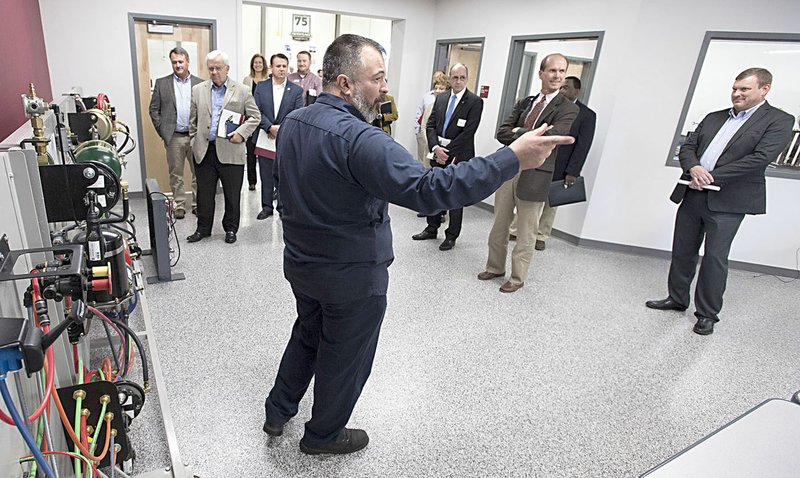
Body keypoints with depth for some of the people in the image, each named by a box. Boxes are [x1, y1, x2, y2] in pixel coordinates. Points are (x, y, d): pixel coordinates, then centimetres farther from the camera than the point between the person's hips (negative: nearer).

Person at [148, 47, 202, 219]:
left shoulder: (200, 84, 5)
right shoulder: (162, 83, 6)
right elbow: (154, 109, 7)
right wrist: (162, 131, 0)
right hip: (174, 137, 0)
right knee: (175, 174, 6)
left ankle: (197, 203, 17)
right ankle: (179, 205, 16)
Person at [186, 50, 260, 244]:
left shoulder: (242, 90, 2)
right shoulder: (198, 90, 10)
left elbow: (255, 116, 2)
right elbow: (193, 120, 16)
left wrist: (241, 132, -11)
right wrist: (195, 141, 10)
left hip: (230, 150, -2)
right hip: (204, 150, 3)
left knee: (232, 194, 6)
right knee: (204, 192, 10)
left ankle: (231, 228, 22)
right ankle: (203, 228, 24)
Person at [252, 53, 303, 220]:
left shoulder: (296, 90, 3)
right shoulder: (261, 88, 6)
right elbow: (257, 111, -2)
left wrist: (281, 129, -15)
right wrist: (270, 128, -16)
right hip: (265, 138, 2)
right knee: (266, 175, 8)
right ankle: (267, 207, 18)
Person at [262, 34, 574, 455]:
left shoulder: (291, 123, 0)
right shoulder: (358, 139, -30)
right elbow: (428, 189, -38)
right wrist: (513, 159, -35)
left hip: (301, 263, 8)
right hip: (352, 277, -8)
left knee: (307, 335, 30)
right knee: (345, 357, 15)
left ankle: (277, 413, 45)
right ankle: (323, 435, 39)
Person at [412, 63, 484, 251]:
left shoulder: (475, 101, -7)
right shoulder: (440, 98, 10)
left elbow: (468, 132, -15)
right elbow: (430, 125, 6)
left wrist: (447, 152, -15)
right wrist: (436, 148, -10)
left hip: (459, 157, -5)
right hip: (438, 154, 5)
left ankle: (451, 236, 16)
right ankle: (432, 229, 28)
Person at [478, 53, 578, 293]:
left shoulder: (568, 109, -5)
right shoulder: (524, 103, 11)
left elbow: (550, 137, -20)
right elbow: (502, 132, 3)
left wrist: (518, 131, -9)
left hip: (534, 177, -5)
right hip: (508, 170, 5)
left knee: (526, 233, 6)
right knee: (499, 225, 15)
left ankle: (517, 277, 22)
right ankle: (495, 267, 33)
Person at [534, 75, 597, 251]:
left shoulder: (587, 115, -3)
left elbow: (583, 146, -7)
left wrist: (572, 172, -13)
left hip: (558, 168, -2)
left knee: (550, 203, 10)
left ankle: (541, 235, 24)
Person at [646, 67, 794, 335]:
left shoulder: (778, 121, -1)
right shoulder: (713, 118, 16)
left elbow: (761, 158, -14)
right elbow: (687, 147, 10)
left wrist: (712, 177, -17)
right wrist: (694, 168, -13)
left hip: (727, 202, -5)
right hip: (692, 195, 6)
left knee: (715, 258, -1)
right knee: (682, 251, 12)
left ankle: (707, 315, 13)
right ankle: (677, 299, 28)